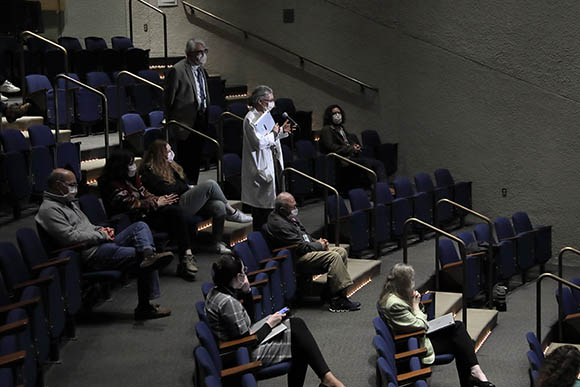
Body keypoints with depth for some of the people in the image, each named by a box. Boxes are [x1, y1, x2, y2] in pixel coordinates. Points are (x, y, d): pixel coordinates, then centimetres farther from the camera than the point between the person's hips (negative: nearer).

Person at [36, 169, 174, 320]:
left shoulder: (70, 202, 25)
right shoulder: (49, 210, -9)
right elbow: (70, 237, -20)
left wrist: (101, 229, 10)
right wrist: (101, 235, -12)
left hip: (104, 243, 10)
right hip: (93, 254, -10)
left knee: (140, 226, -7)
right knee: (138, 254, -25)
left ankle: (149, 256, -34)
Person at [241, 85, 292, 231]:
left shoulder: (265, 114, 11)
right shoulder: (251, 119, -19)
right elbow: (259, 142, -26)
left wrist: (282, 131, 6)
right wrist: (273, 133, -14)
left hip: (273, 163, 10)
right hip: (262, 167, -10)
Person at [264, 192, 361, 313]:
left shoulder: (290, 216, 11)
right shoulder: (278, 224, -21)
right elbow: (300, 246, -21)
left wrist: (316, 241, 5)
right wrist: (319, 245, -7)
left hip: (305, 249, 11)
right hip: (297, 258, -11)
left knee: (342, 252, 0)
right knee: (333, 256, -25)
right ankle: (338, 301, -23)